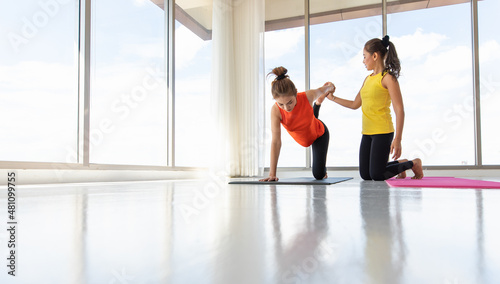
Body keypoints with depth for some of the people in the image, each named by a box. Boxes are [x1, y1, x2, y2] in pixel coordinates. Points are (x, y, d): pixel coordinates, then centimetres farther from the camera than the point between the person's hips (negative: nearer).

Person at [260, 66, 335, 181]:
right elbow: (276, 142, -40)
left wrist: (330, 87, 8)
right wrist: (272, 173, -42)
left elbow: (321, 90, -15)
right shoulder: (275, 110, -40)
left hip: (319, 133, -2)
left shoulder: (308, 96, -40)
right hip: (302, 140, 2)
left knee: (319, 175, -3)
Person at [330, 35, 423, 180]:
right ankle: (400, 163, 30)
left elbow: (399, 110, -14)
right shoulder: (368, 79, 14)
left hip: (382, 132, -7)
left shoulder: (388, 77, -9)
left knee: (377, 175, -7)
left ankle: (414, 164, 16)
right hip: (367, 133, 7)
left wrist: (397, 139, -20)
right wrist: (333, 98, 19)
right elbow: (355, 104, 22)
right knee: (365, 175, 7)